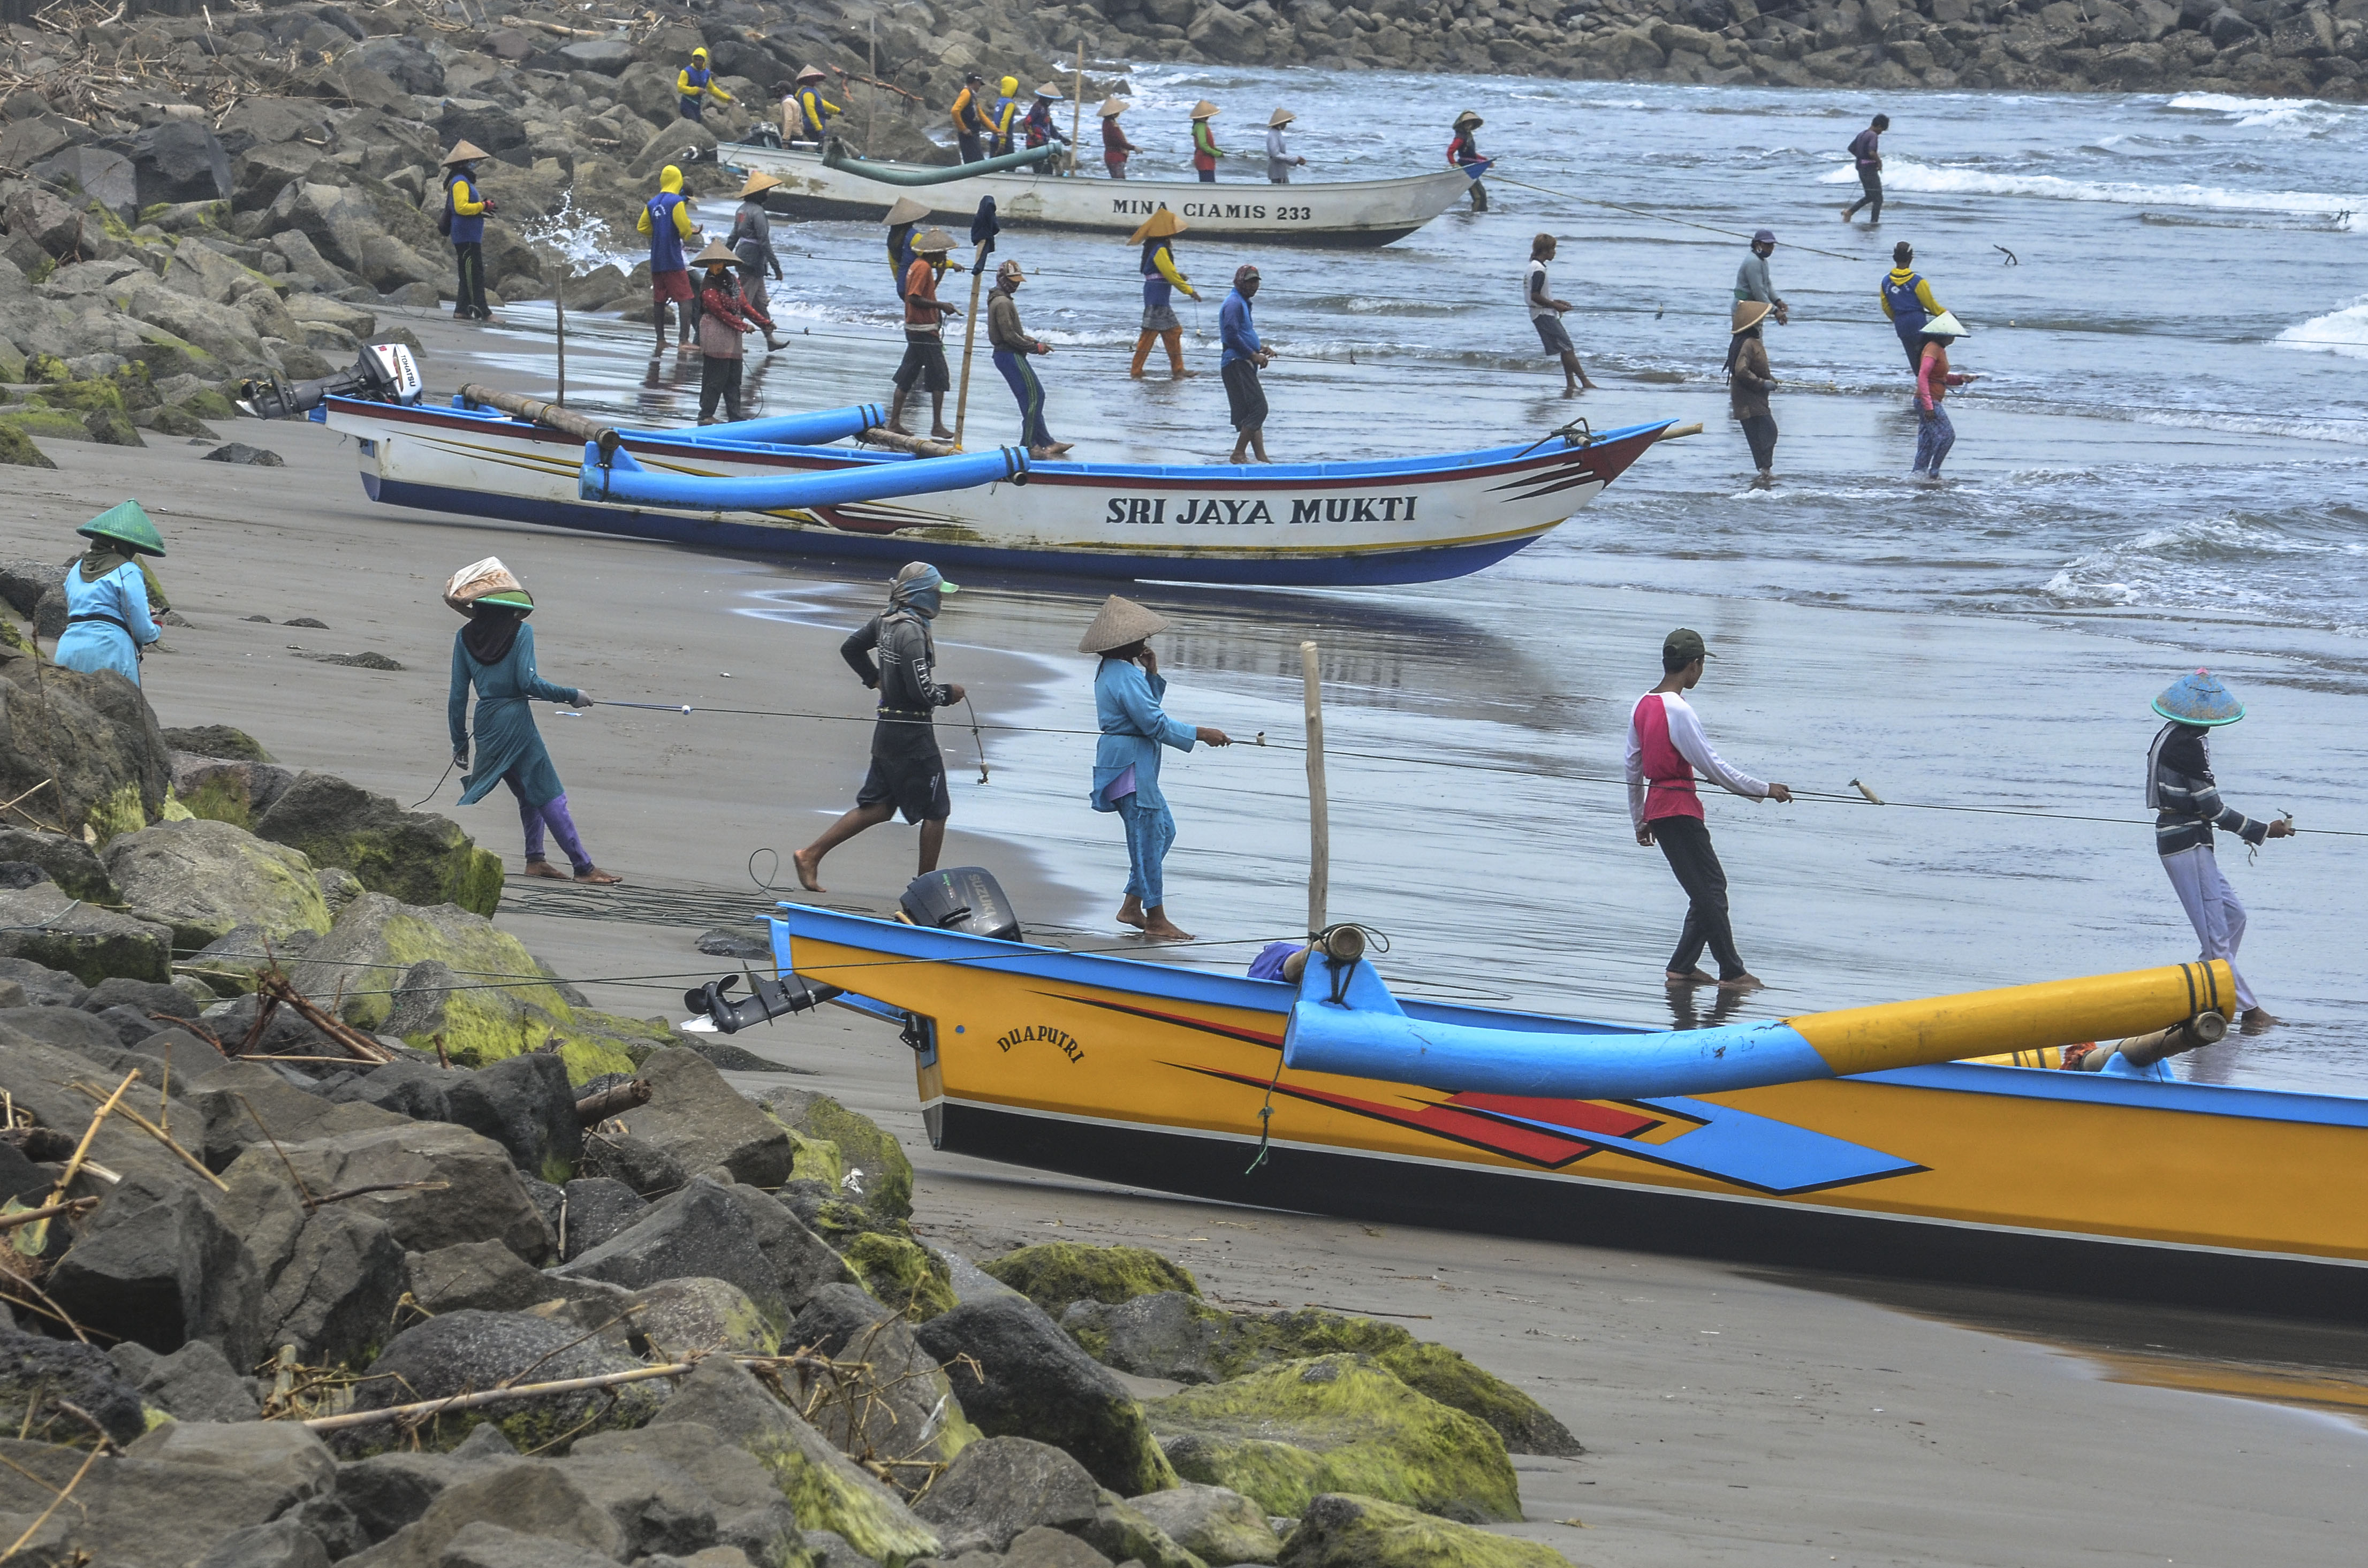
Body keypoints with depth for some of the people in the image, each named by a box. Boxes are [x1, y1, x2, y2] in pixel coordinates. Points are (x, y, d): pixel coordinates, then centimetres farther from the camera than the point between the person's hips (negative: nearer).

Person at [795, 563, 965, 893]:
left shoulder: (885, 621, 7)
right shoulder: (911, 632, -21)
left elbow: (850, 649, 22)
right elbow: (921, 692, -23)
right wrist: (949, 694, -5)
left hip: (887, 729, 9)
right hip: (913, 733, -9)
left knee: (877, 807, 14)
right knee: (935, 810, 5)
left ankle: (811, 855, 10)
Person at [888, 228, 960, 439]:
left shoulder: (919, 265, 16)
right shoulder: (923, 268, -16)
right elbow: (914, 298, -23)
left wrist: (941, 272, 18)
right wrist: (941, 306, -21)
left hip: (914, 330, 10)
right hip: (925, 331, -10)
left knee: (907, 377, 11)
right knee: (939, 378, -6)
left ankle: (894, 422, 12)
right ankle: (937, 425, -6)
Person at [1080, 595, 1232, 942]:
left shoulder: (1112, 671, 13)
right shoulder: (1124, 676, -20)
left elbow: (1147, 706, 20)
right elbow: (1155, 723, -22)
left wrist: (1152, 674, 5)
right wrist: (1201, 734, -17)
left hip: (1137, 765, 11)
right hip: (1131, 765, -11)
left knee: (1163, 829, 16)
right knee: (1148, 835, -5)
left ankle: (1132, 906, 19)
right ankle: (1156, 919, 1)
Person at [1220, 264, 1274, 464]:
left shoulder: (1243, 303, 23)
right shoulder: (1234, 303, -10)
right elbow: (1232, 336, -20)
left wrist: (1261, 349, 13)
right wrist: (1254, 355, -16)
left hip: (1244, 365, 11)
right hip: (1237, 363, -11)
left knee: (1254, 412, 7)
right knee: (1258, 408, -15)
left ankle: (1261, 458, 4)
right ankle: (1238, 454, -13)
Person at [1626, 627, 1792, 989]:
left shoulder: (1642, 706, 10)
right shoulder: (1679, 711, -17)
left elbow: (1633, 767, 17)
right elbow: (1712, 766, -16)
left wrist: (1640, 820, 25)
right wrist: (1764, 791, -8)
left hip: (1656, 808, 9)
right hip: (1679, 808, -9)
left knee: (1708, 889, 13)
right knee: (1711, 889, -4)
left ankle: (1682, 967, 12)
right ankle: (1731, 973, -1)